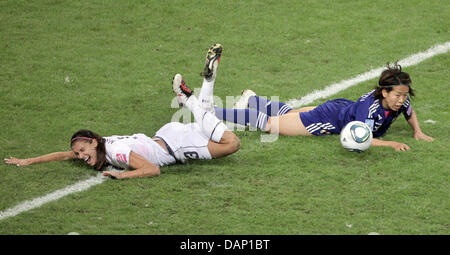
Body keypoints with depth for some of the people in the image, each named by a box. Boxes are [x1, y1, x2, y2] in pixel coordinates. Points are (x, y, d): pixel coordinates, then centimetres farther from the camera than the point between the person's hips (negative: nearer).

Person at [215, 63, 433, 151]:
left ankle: (252, 99, 49)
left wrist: (418, 131, -8)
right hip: (329, 118, -7)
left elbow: (410, 114, 8)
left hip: (342, 108, 7)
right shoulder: (371, 106, -38)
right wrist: (391, 144, -47)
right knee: (270, 124, 1)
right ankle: (211, 112, 9)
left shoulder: (400, 101, -16)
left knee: (288, 113, 28)